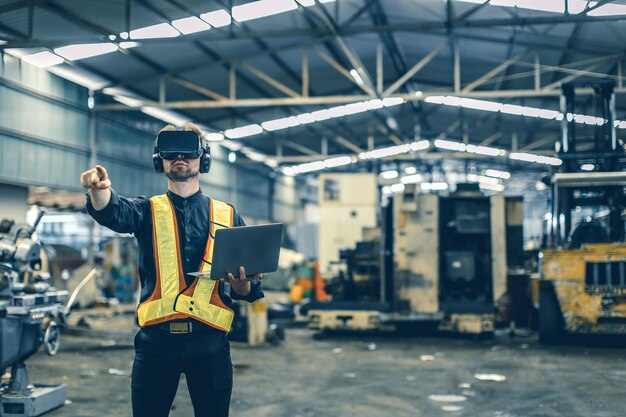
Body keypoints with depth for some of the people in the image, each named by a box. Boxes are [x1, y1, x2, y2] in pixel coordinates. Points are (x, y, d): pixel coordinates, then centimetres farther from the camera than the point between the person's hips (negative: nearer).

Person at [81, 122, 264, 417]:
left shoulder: (227, 216, 9)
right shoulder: (148, 211, 7)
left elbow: (249, 285, 9)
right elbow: (112, 212, -16)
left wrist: (243, 286, -15)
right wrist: (100, 189, -39)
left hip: (209, 340, 1)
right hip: (156, 339, 0)